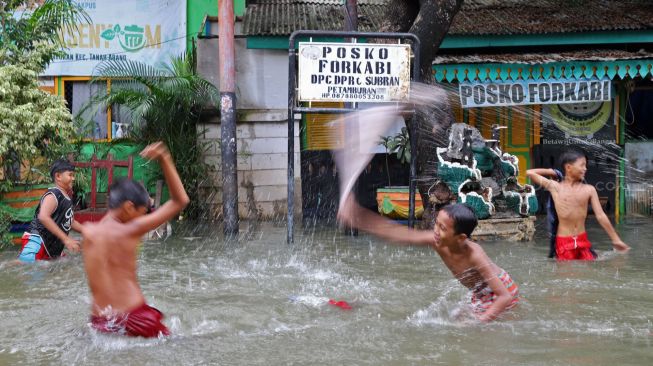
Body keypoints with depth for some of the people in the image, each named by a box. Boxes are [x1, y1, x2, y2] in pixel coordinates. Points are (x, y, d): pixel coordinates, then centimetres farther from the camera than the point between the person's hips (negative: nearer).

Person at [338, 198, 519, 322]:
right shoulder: (437, 242, -21)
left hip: (501, 295, -7)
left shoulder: (474, 255, -38)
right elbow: (398, 234, -20)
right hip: (479, 295, 7)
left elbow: (505, 297, -38)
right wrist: (358, 218, -26)